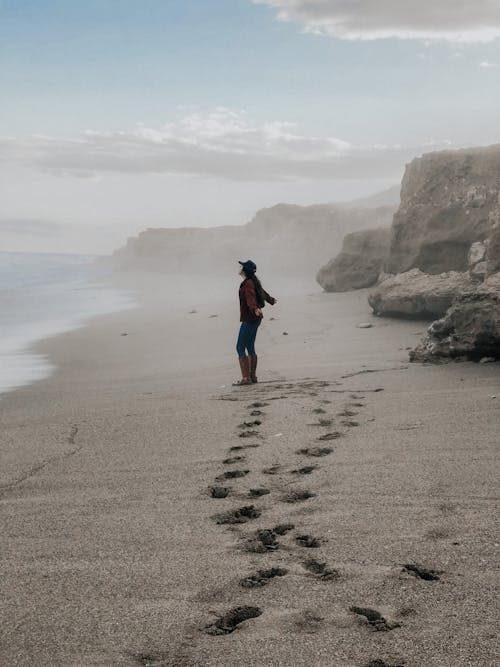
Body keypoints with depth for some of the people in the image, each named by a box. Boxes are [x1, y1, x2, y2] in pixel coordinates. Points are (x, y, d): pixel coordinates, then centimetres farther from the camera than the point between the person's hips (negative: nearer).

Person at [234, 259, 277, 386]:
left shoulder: (248, 284, -16)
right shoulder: (253, 281, 13)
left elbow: (250, 297, -36)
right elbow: (262, 292, 32)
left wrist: (255, 308, -54)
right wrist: (271, 300, 52)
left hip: (249, 319, -10)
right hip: (255, 319, 10)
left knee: (240, 348, -8)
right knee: (250, 348, 16)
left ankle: (246, 378, -10)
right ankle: (252, 376, 21)